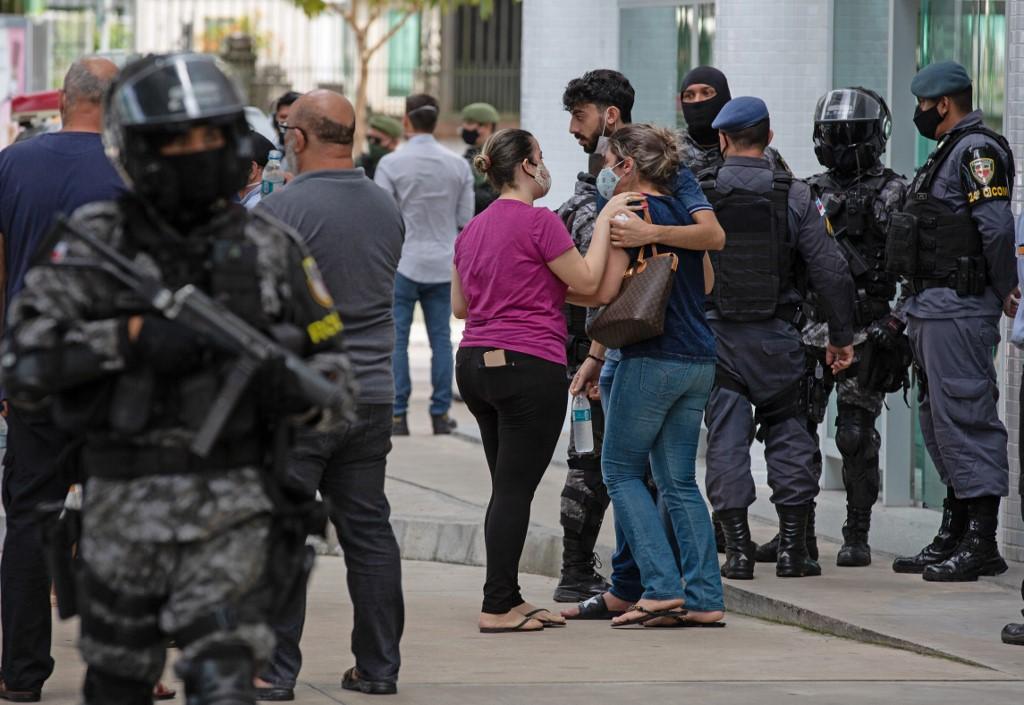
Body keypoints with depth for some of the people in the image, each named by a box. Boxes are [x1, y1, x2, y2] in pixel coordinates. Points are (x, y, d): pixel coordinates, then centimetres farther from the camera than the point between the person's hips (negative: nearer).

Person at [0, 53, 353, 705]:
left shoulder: (271, 249, 3)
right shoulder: (93, 244, -3)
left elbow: (333, 362, 10)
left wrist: (301, 392, -14)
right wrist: (133, 338, -22)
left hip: (232, 507, 0)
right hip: (124, 505, 1)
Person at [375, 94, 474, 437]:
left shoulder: (391, 164, -8)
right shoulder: (458, 165, 3)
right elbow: (466, 220, 7)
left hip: (403, 263, -3)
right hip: (443, 264, 3)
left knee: (396, 339, 1)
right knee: (441, 338, 8)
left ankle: (398, 414, -2)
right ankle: (441, 414, 9)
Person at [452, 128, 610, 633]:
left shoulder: (472, 230, 13)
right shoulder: (538, 222, -11)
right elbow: (587, 282, -6)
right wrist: (603, 226, 5)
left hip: (475, 363, 8)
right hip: (529, 364, -8)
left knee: (509, 488, 14)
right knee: (515, 489, -4)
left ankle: (509, 598, 16)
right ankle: (497, 607, -4)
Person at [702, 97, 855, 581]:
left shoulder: (697, 195, -2)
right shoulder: (794, 196, -1)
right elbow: (830, 270, -3)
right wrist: (841, 336, 5)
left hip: (715, 335, 0)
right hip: (776, 336, 0)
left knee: (727, 439, 3)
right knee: (788, 434, 10)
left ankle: (738, 550, 0)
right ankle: (792, 548, 8)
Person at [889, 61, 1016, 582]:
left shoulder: (977, 151, -12)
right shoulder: (950, 152, 20)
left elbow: (998, 227, -22)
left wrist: (1005, 292, -14)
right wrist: (914, 307, 17)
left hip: (959, 312, -11)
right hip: (932, 309, 11)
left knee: (966, 420, -10)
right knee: (941, 422, 14)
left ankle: (981, 545, -10)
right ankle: (953, 536, 21)